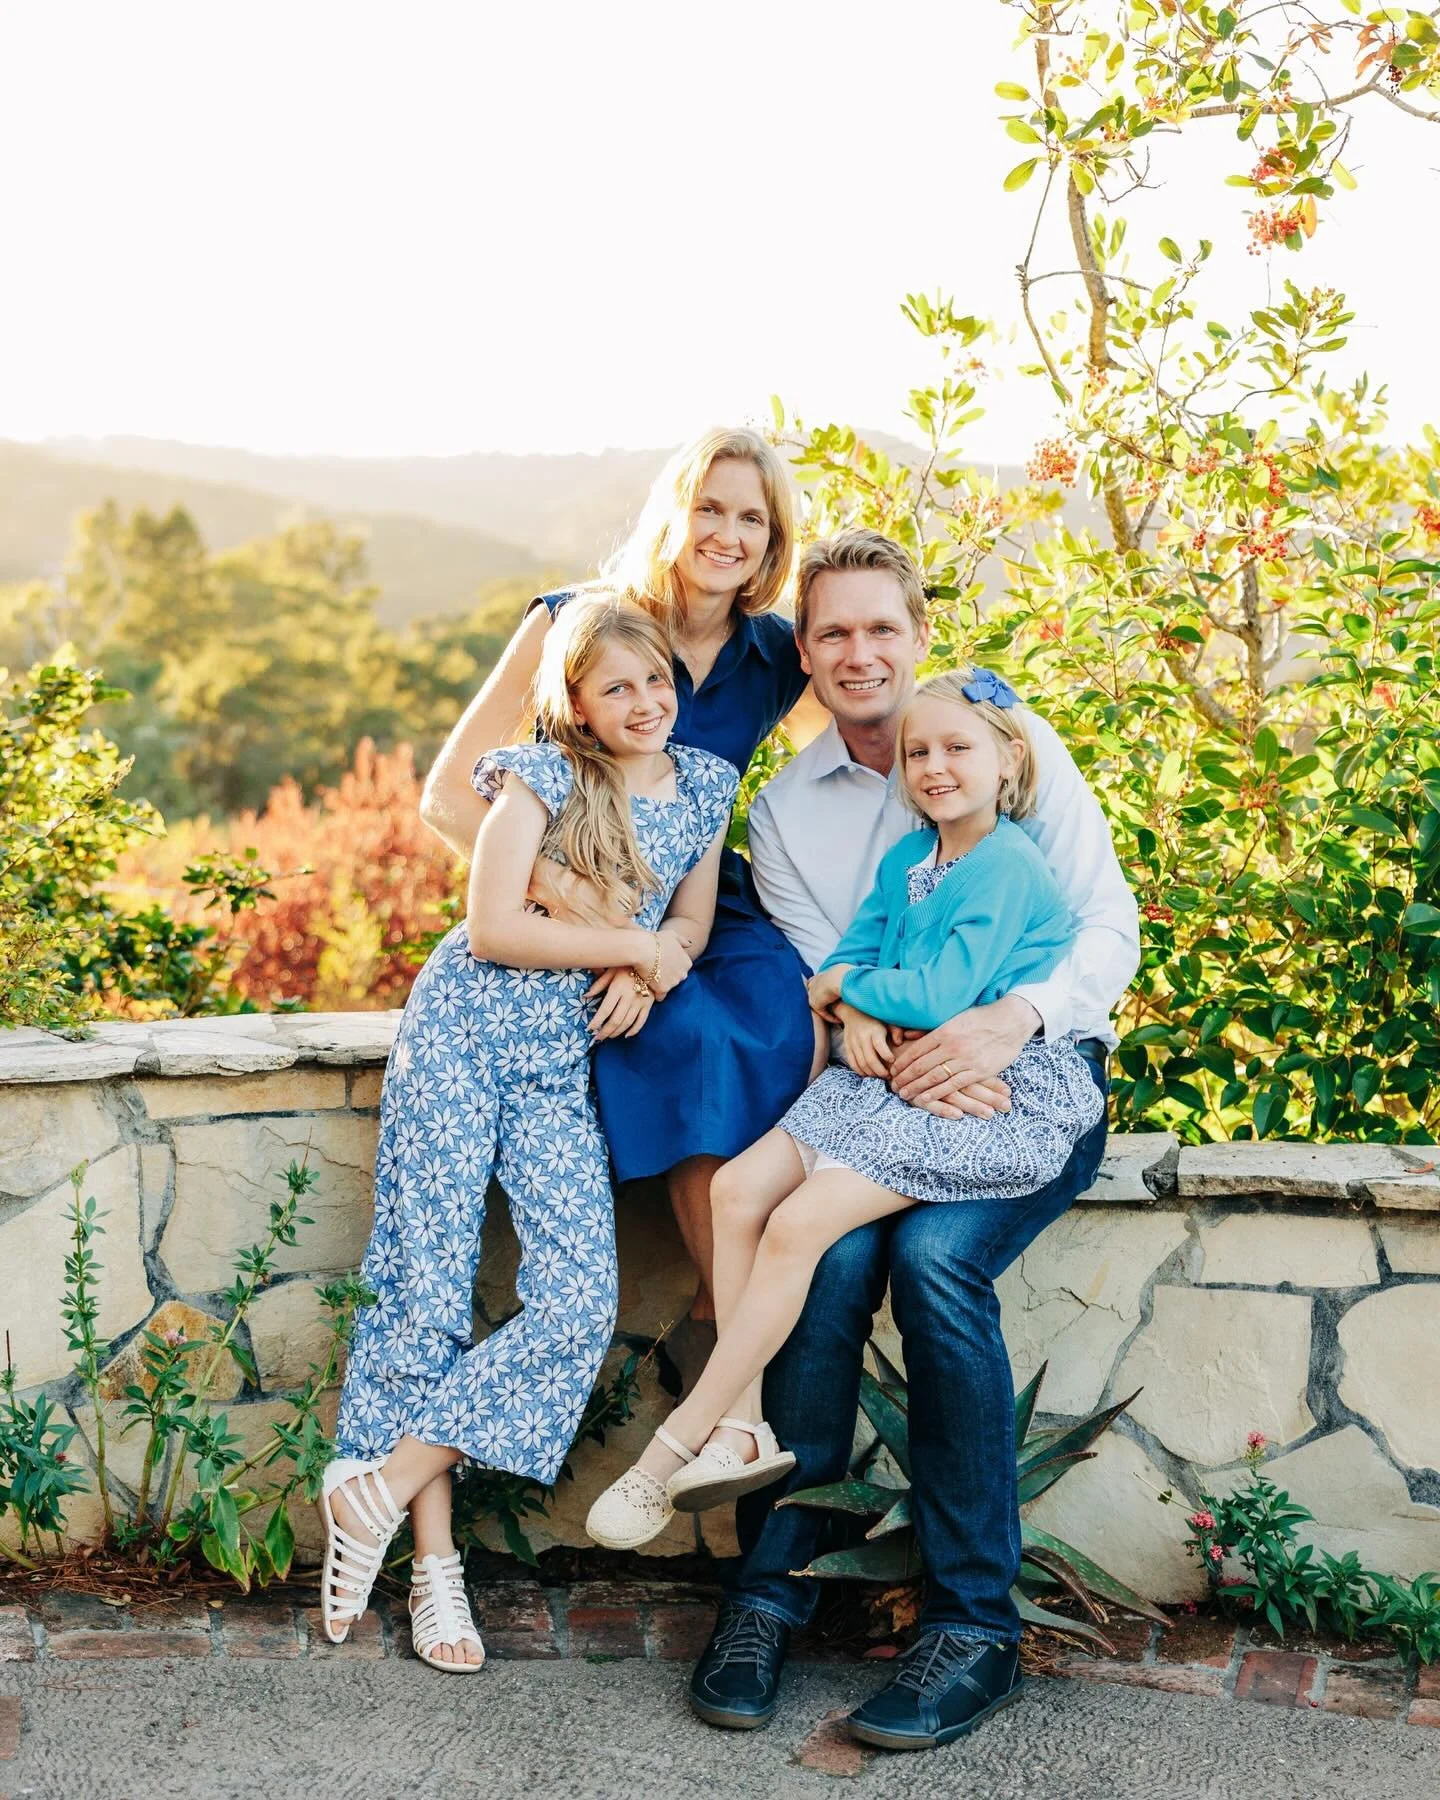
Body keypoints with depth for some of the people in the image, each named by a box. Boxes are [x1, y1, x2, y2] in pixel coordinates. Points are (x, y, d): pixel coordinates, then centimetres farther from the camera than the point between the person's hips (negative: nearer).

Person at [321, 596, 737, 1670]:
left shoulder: (707, 785, 9)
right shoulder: (541, 775, -6)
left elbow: (693, 919, 16)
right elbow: (493, 928, -12)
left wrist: (652, 975, -6)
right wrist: (633, 945, -9)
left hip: (566, 1060, 4)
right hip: (464, 1031, -4)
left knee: (580, 1300, -10)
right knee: (427, 1289, -5)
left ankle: (384, 1486, -1)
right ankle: (432, 1560, 7)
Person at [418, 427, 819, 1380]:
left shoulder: (781, 657, 4)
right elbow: (449, 793, -8)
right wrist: (559, 889, -25)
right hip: (577, 918, -3)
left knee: (792, 1025, -30)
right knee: (694, 1043, -33)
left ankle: (723, 1319, -20)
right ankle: (729, 1329, -22)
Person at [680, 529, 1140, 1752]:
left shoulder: (1014, 742, 2)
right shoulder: (784, 811, 9)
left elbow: (1109, 922, -4)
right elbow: (824, 990, 1)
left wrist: (1010, 1021, -22)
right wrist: (900, 1059, -21)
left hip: (1042, 1070, -2)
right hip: (888, 1086, 2)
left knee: (935, 1251, -29)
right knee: (834, 1251, -27)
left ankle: (976, 1620, -16)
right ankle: (773, 1585, -12)